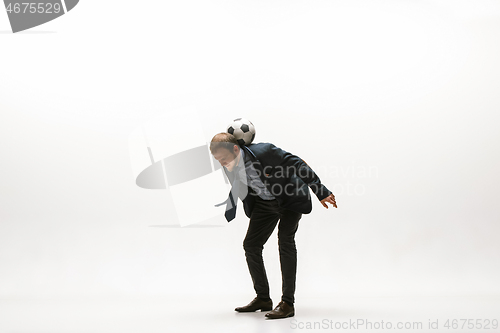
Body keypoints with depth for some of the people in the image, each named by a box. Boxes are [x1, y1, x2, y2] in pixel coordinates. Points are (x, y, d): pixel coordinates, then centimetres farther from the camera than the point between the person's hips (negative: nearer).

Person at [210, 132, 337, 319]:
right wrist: (228, 214, 15)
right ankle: (263, 298, 15)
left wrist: (321, 192, -25)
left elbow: (299, 165, -25)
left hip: (291, 198, -6)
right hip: (264, 203, 7)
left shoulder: (263, 151, -32)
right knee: (250, 245, 1)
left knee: (285, 241, -19)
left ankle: (288, 302, -14)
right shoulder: (229, 167, -13)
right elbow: (237, 190, 10)